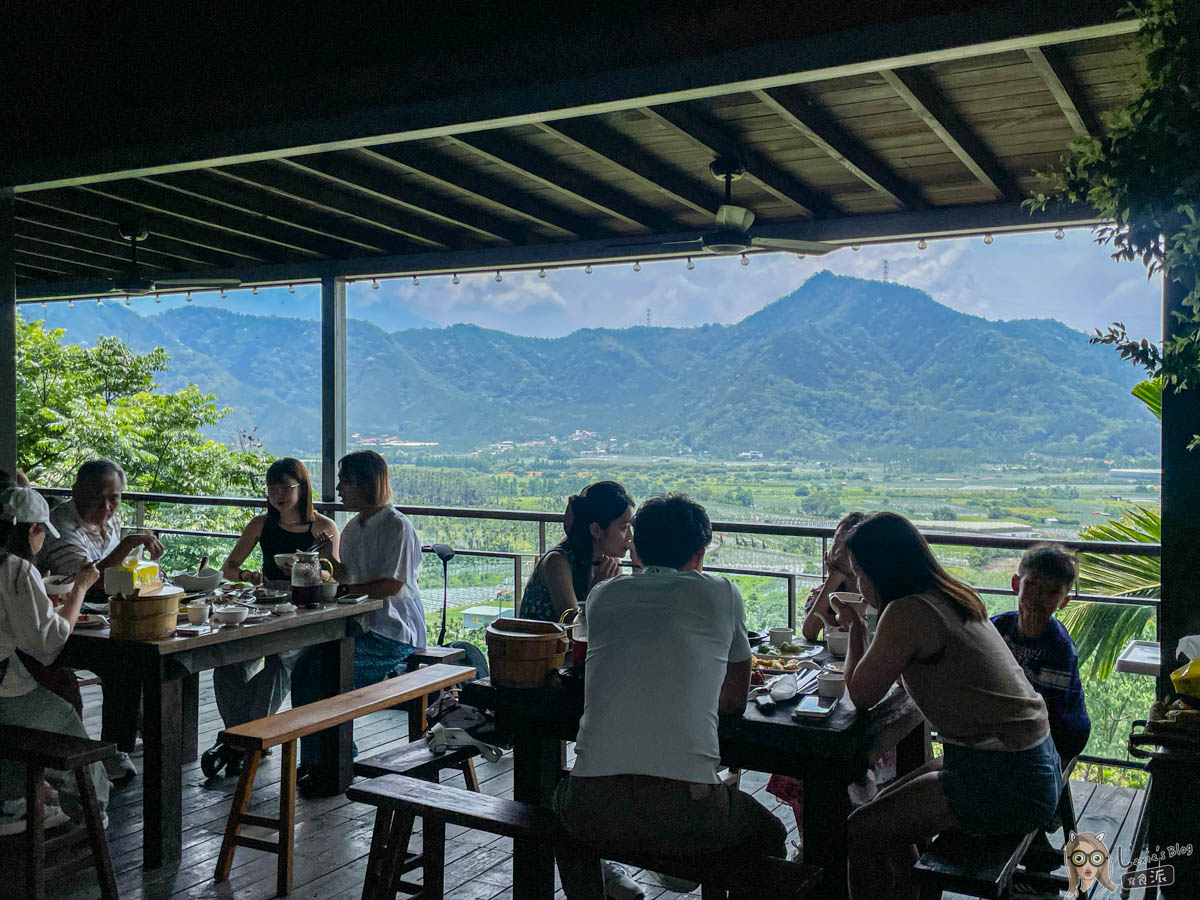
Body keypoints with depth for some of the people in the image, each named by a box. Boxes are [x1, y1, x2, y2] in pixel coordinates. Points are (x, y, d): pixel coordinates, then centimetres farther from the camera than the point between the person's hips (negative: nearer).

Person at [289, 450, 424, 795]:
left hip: (393, 632, -8)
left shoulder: (397, 526, -12)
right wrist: (331, 558, 4)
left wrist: (345, 590, -16)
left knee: (324, 670, -23)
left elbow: (391, 585, -18)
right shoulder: (354, 526, 16)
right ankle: (312, 762, -6)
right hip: (361, 624, 8)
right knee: (303, 665, -13)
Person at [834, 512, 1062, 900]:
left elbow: (861, 695, -8)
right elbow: (904, 677, 23)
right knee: (888, 807, 20)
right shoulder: (951, 597, 8)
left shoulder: (907, 613, -19)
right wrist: (858, 626, 22)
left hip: (1005, 785, -10)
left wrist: (855, 628, 4)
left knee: (862, 831, -2)